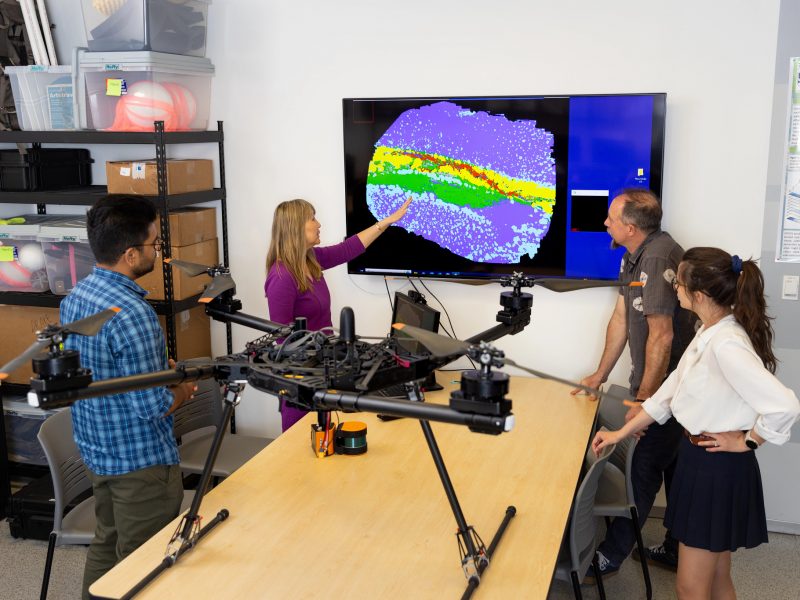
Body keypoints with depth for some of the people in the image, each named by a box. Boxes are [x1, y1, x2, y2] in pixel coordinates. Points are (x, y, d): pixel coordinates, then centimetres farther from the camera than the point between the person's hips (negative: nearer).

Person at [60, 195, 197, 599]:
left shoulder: (74, 297, 0)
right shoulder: (131, 314, -28)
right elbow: (153, 407, -26)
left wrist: (160, 366, 7)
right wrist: (183, 389, -6)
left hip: (95, 449, 9)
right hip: (140, 460, -9)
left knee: (106, 543, 24)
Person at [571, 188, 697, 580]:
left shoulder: (659, 257, -24)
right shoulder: (634, 256, 7)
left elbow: (662, 336, -25)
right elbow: (621, 319, 13)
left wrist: (644, 400, -20)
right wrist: (601, 375, 17)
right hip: (654, 383, 10)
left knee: (643, 470, 0)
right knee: (675, 468, 18)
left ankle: (610, 556, 12)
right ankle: (677, 552, 32)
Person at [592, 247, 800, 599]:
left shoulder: (727, 345, -26)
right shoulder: (709, 333, 5)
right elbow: (672, 389, 13)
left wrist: (746, 441, -16)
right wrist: (620, 434, 14)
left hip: (719, 468, -9)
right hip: (700, 458, 9)